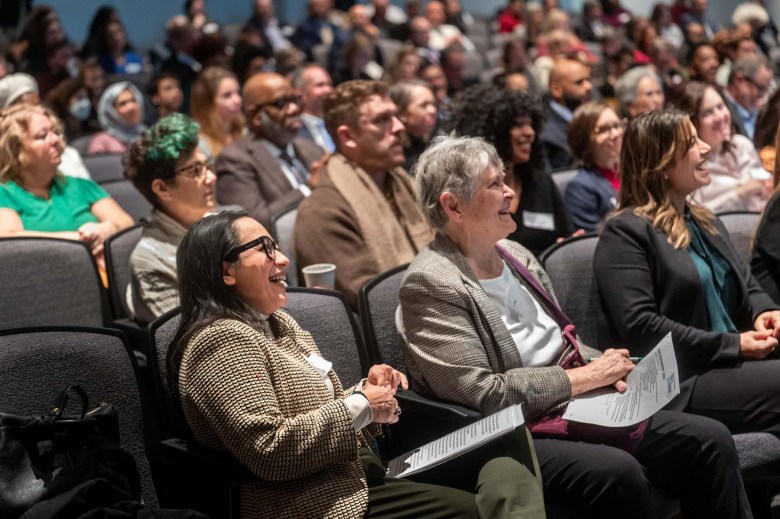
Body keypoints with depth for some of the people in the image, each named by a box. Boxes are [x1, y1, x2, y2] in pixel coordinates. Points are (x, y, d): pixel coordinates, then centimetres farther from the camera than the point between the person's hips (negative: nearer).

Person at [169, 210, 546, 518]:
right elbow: (268, 449, -24)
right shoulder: (222, 342, -14)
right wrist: (360, 406, -16)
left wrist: (367, 391, 0)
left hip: (352, 482, 9)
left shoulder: (276, 323, 15)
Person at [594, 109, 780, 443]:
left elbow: (746, 286, 25)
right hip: (680, 383, -8)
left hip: (731, 366, 8)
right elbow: (639, 327, -17)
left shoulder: (706, 223, 22)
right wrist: (732, 345, -17)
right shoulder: (625, 233, -7)